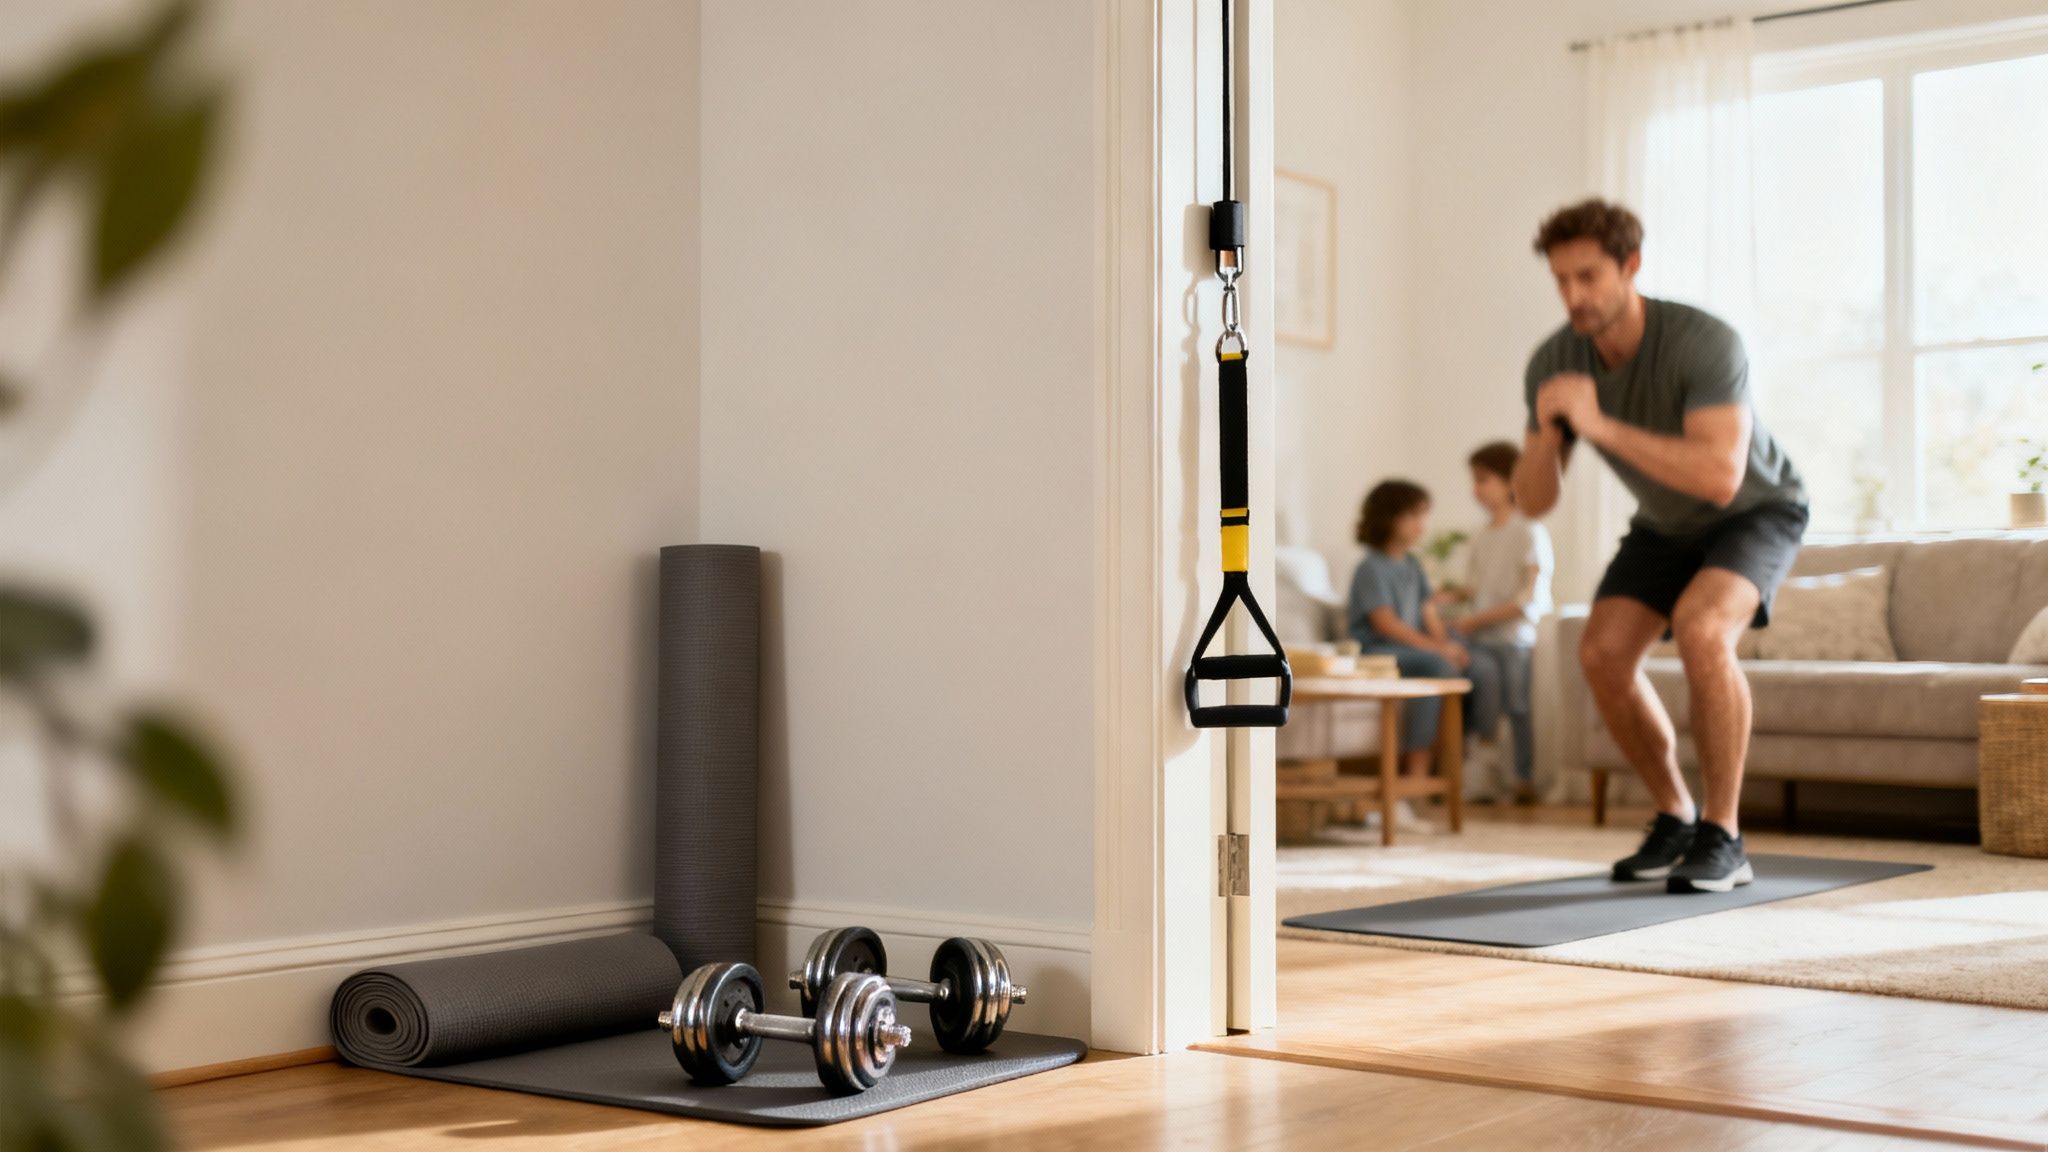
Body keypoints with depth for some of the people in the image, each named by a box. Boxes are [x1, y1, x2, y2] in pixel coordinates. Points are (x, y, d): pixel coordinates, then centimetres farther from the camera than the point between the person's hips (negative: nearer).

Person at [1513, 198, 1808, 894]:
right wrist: (1548, 433, -42)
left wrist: (1600, 425, -55)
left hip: (1757, 510, -5)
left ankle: (1721, 838, -21)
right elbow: (1534, 501, -20)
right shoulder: (1552, 364, -22)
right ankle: (1676, 819, 4)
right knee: (1603, 654, -17)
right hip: (1669, 521, 5)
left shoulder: (1706, 343, -39)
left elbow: (1721, 478, -49)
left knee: (1700, 631, -34)